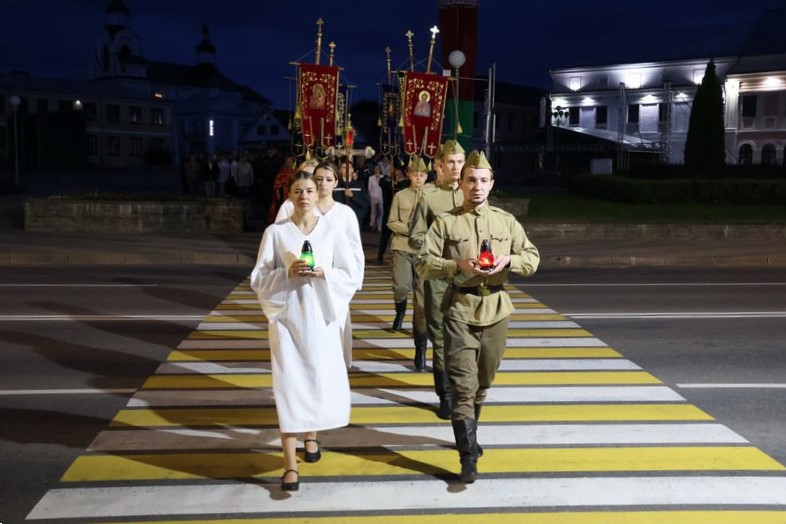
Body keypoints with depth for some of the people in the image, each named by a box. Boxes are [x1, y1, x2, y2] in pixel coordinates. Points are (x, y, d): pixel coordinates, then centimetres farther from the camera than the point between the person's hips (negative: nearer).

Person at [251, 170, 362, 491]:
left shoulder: (332, 232, 2)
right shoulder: (275, 232, -1)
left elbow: (352, 277, 2)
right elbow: (258, 280, -1)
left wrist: (324, 274, -15)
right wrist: (286, 273, -18)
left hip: (321, 316, 2)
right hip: (287, 315, -1)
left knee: (322, 380, 8)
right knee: (289, 384, -5)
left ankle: (311, 435, 38)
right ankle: (290, 466, -1)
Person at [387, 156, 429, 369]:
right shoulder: (400, 196, 4)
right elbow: (391, 222, 3)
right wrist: (410, 229, -10)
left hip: (424, 251, 0)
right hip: (402, 248, 0)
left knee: (422, 299, -1)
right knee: (402, 287, -17)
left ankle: (420, 348, 3)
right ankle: (400, 310, 24)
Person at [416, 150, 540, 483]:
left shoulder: (507, 221, 9)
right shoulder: (445, 222, -1)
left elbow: (533, 258, 10)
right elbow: (423, 265, -5)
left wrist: (509, 260, -11)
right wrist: (458, 264, -20)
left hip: (496, 309, 4)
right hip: (460, 310, -3)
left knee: (484, 381, 17)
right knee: (463, 385, -7)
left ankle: (468, 435, 39)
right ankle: (469, 457, -3)